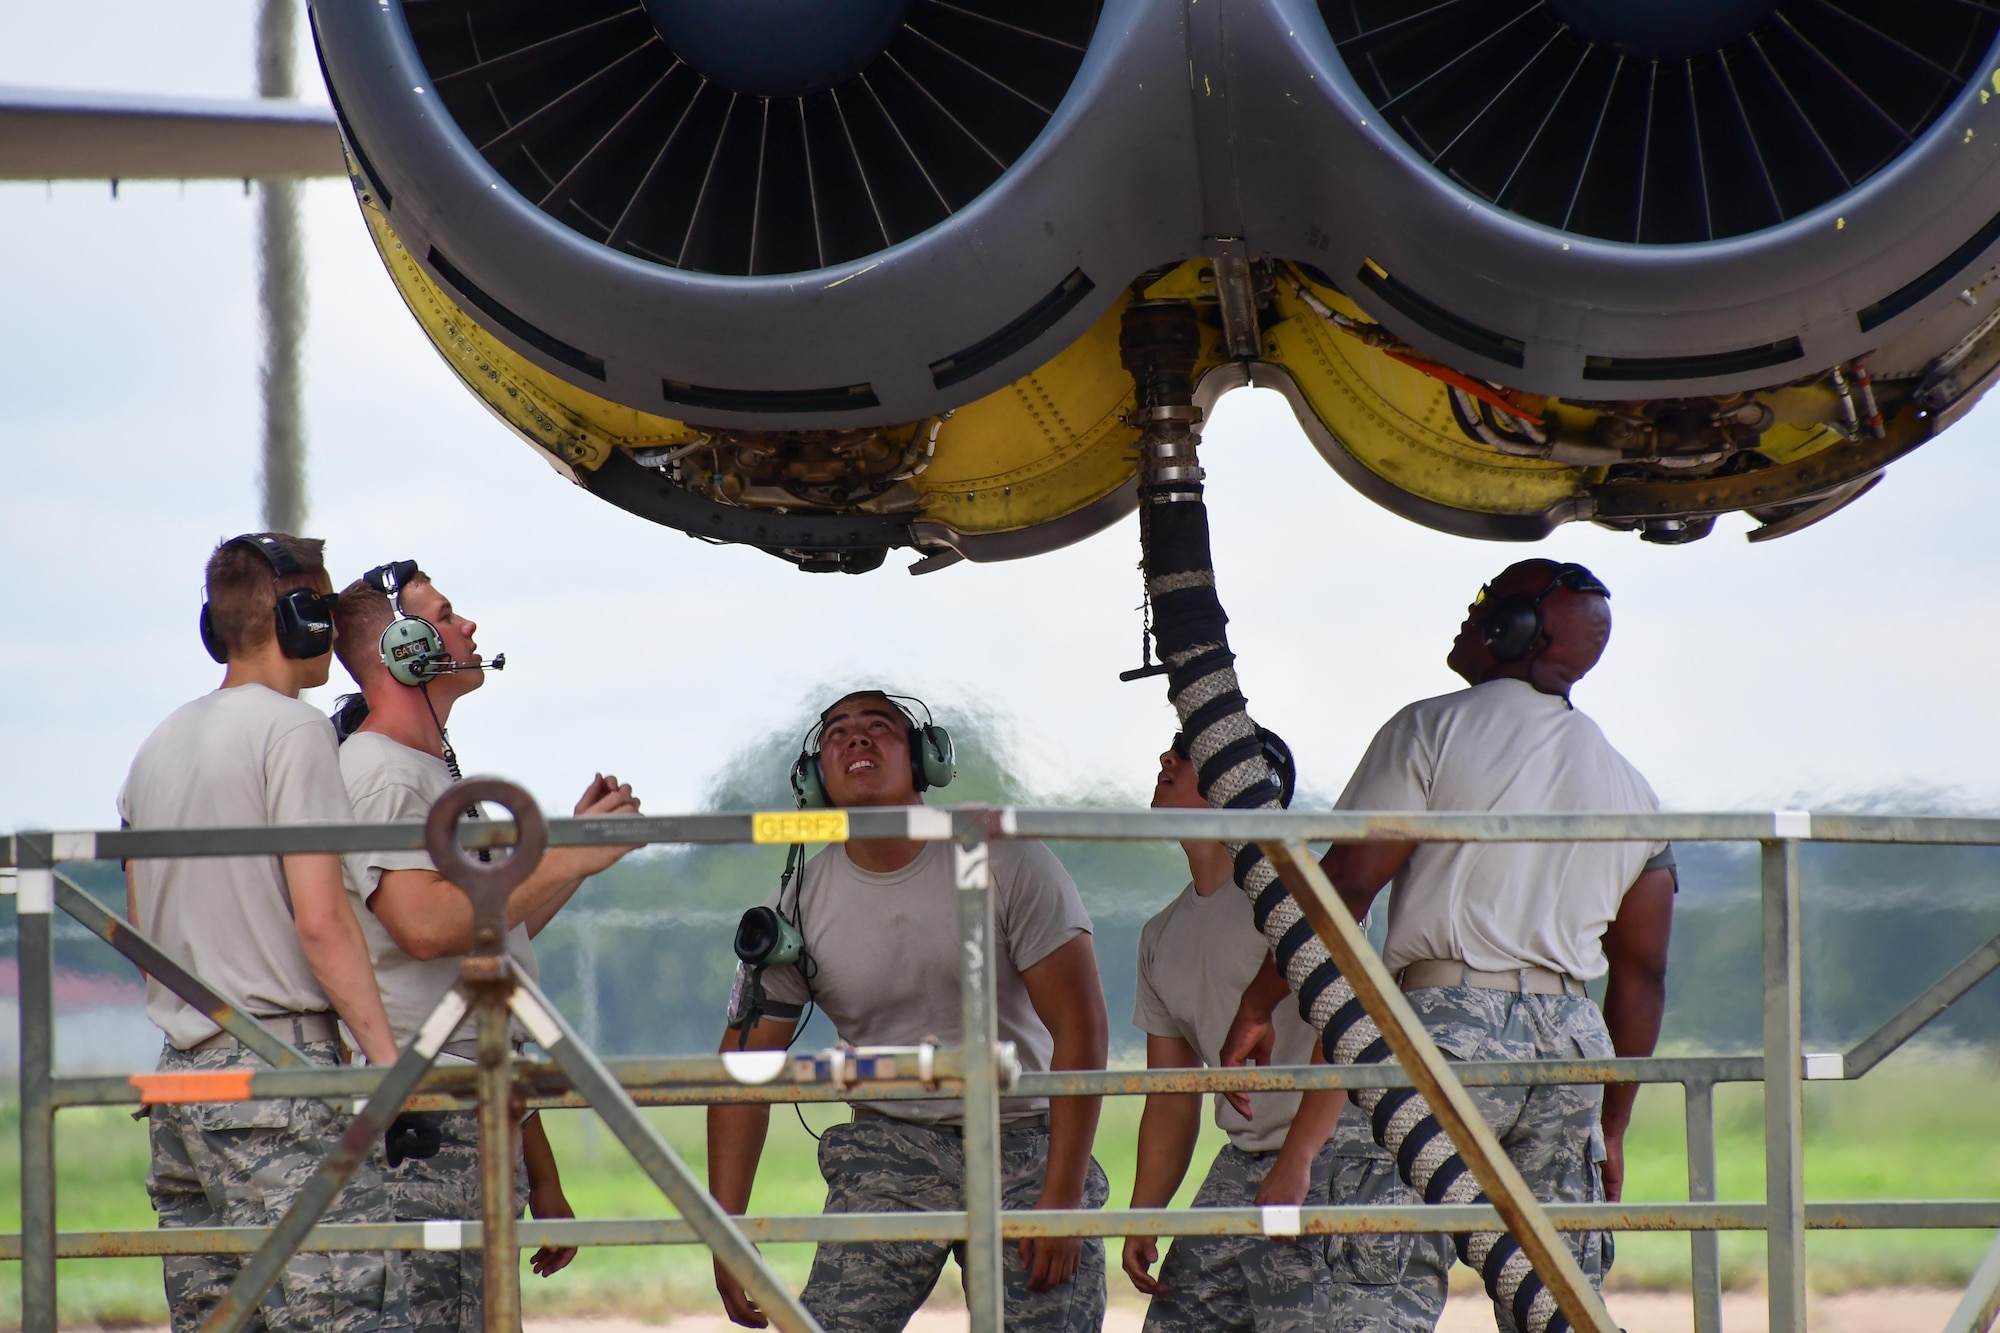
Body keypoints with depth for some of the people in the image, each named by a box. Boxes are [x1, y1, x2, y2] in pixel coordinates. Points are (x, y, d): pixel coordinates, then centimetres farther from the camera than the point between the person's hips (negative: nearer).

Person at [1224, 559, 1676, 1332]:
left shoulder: (1434, 731, 0)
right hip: (1573, 1044, 6)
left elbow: (1344, 885, -6)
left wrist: (1257, 1007, 1)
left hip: (1446, 1016, -6)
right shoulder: (1628, 786, 17)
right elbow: (1642, 975, 17)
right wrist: (1612, 1125, 22)